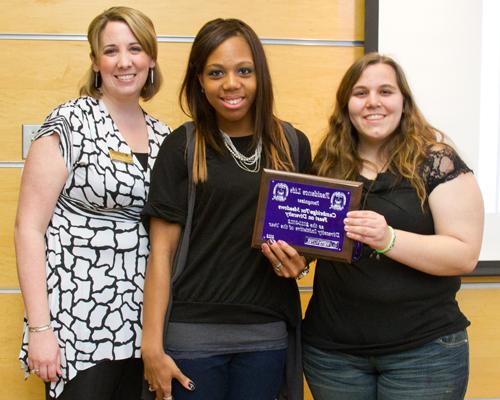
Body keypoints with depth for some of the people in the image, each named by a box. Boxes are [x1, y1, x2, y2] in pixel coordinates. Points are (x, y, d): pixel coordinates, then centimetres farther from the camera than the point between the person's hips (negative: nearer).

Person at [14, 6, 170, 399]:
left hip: (141, 324, 5)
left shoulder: (163, 135, 9)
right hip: (78, 321, -5)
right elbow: (29, 227, -10)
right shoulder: (68, 124, -8)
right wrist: (39, 329, -15)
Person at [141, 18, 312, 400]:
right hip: (193, 332, -2)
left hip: (267, 333, 3)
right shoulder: (182, 146, -3)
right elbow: (162, 249, -4)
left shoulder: (293, 144, 5)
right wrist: (152, 345, -9)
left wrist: (300, 260, -6)